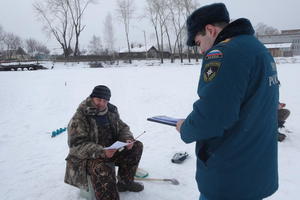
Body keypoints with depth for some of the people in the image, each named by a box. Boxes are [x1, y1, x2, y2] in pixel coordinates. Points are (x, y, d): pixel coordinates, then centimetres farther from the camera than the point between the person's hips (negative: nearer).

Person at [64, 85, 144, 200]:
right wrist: (101, 152, -36)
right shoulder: (79, 117, -18)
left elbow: (122, 128, 11)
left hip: (110, 150, 7)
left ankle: (125, 182, 11)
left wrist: (128, 139, -13)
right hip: (87, 157, -7)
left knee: (137, 146, -1)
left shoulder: (111, 111, 2)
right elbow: (77, 145, -23)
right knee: (102, 169, -38)